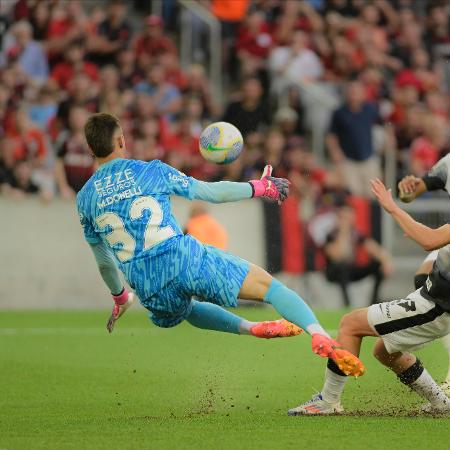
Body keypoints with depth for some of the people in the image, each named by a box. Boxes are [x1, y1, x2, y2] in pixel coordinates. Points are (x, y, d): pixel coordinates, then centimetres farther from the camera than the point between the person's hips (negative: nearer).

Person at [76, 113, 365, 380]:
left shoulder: (85, 199, 10)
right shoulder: (151, 171, 2)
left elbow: (105, 262, 20)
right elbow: (210, 192, 8)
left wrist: (120, 299, 37)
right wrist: (258, 188, 22)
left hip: (148, 288, 3)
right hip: (185, 260, -3)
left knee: (187, 309, 39)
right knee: (269, 285, 2)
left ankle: (251, 328, 26)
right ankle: (320, 337, -20)